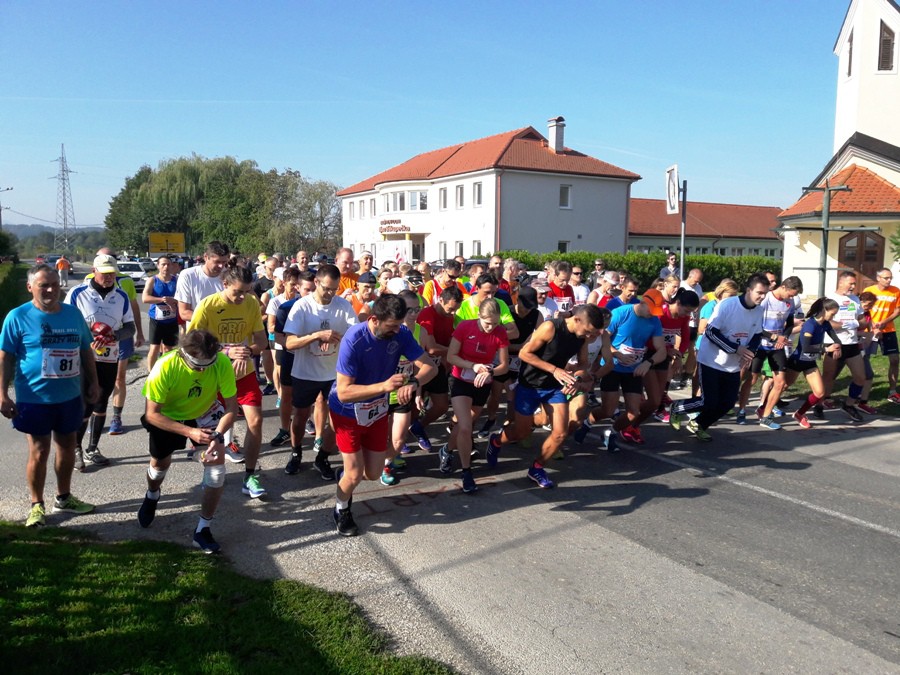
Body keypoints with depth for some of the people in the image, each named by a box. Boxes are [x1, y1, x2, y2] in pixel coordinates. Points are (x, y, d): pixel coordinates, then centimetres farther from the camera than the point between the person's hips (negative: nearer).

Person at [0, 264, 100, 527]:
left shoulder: (73, 313, 3)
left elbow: (86, 350, 11)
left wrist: (92, 382, 9)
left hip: (70, 397, 4)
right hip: (34, 399, -4)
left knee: (67, 447, 15)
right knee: (39, 452, 4)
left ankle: (64, 497, 33)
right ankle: (37, 505, 22)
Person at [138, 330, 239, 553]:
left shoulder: (222, 363, -33)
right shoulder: (165, 368, -37)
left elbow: (232, 408, -25)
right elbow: (151, 414, -29)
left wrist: (217, 436, -41)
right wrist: (189, 432, -39)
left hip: (204, 413, 1)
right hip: (167, 416, 0)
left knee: (217, 462, -16)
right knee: (160, 463, 17)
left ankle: (203, 530, -1)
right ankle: (152, 496, 56)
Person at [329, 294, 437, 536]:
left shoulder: (400, 334, -16)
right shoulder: (354, 340, -30)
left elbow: (430, 366, -14)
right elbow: (344, 392, -32)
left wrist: (413, 383, -36)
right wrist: (384, 386, -42)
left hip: (377, 410, 5)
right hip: (347, 411, -5)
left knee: (373, 474, 10)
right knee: (355, 474, -4)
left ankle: (346, 475, 44)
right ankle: (341, 510, 28)